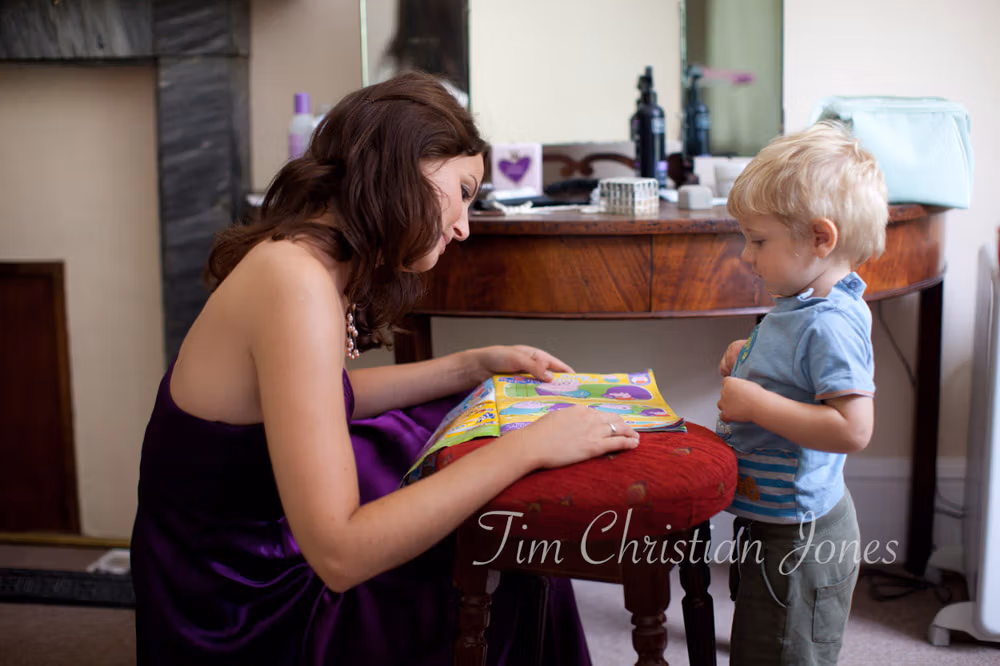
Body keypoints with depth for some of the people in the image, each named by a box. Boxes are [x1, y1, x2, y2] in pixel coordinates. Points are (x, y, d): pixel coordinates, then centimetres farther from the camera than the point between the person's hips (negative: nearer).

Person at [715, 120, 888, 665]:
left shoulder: (830, 323, -27)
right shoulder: (804, 304, 5)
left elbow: (852, 429, -34)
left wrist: (757, 404, -30)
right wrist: (751, 357, 5)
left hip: (798, 536, -10)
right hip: (769, 518, 10)